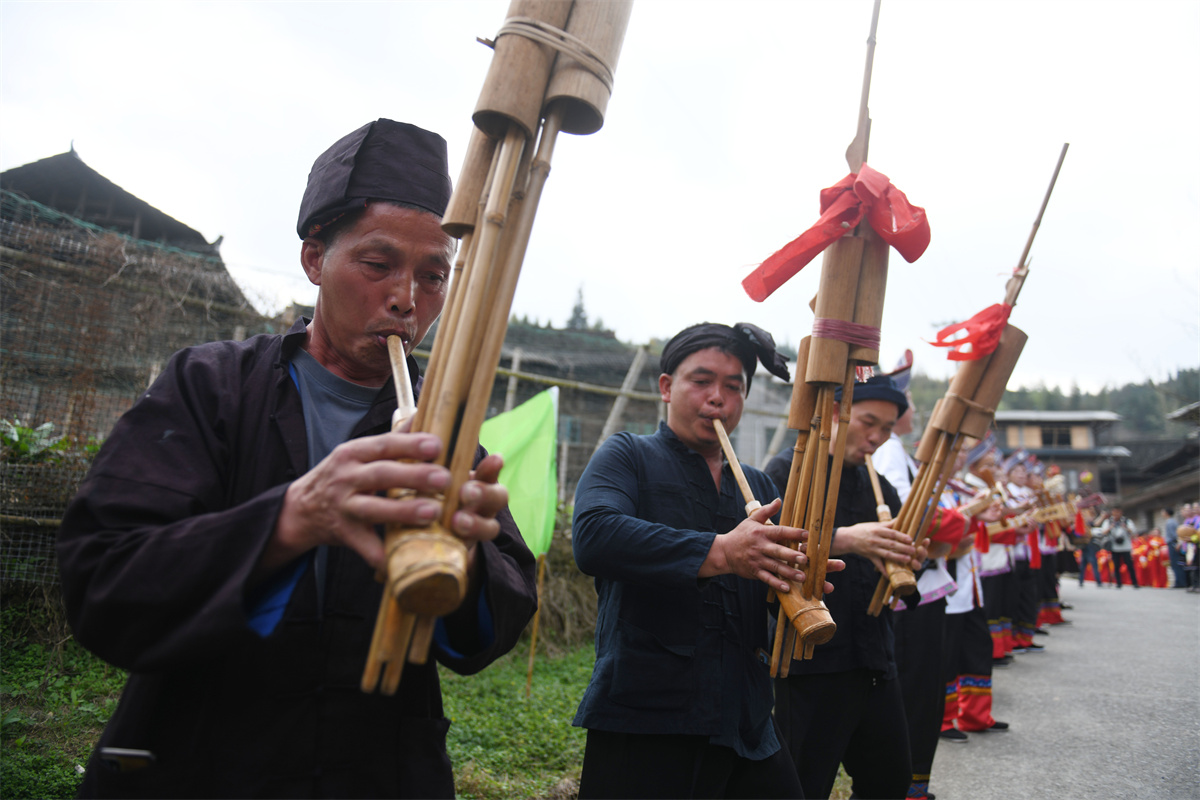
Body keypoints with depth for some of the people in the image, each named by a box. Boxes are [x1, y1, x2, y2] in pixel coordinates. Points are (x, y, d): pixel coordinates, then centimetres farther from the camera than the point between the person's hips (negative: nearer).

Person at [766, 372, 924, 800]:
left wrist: (907, 563, -9)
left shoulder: (881, 489, 16)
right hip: (811, 663, -7)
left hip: (875, 663, 7)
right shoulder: (788, 471, -4)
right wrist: (843, 540, -32)